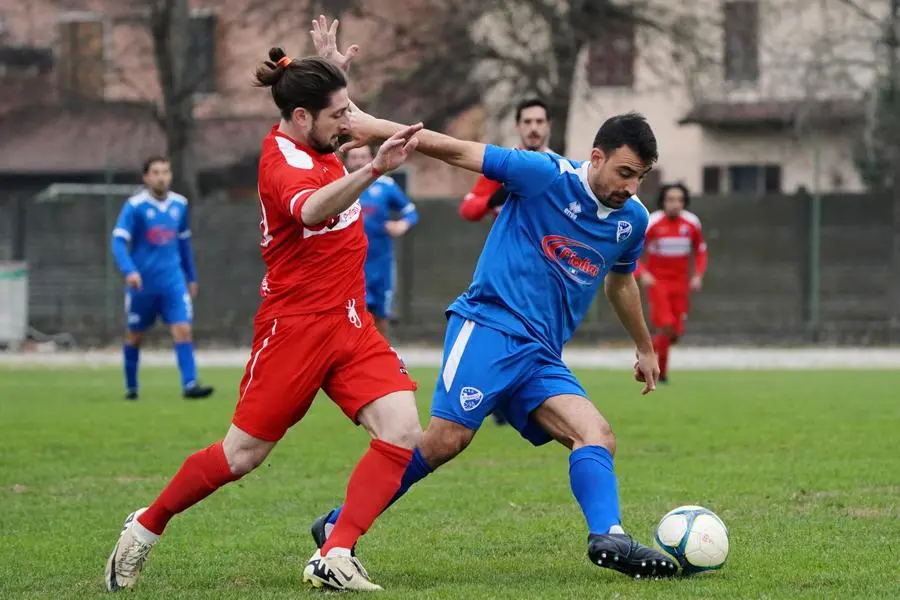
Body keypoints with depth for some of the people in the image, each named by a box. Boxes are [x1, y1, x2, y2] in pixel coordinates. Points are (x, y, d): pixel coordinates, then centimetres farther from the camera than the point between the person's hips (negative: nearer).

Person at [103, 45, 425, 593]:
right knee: (242, 455, 2)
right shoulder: (283, 163, -19)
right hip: (295, 326, -8)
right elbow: (312, 209, -46)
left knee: (403, 430, -13)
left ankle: (335, 557, -13)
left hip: (351, 324, 8)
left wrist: (330, 69, 25)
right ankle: (147, 528, 25)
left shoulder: (312, 146, 7)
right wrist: (376, 169, -60)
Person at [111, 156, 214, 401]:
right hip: (142, 282, -3)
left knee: (183, 329, -13)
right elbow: (118, 241, -16)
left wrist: (191, 277, 21)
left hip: (173, 281, 3)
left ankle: (189, 384, -17)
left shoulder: (179, 204, 5)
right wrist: (129, 271, -31)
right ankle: (131, 387, 27)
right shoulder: (135, 206, -10)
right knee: (134, 335, 10)